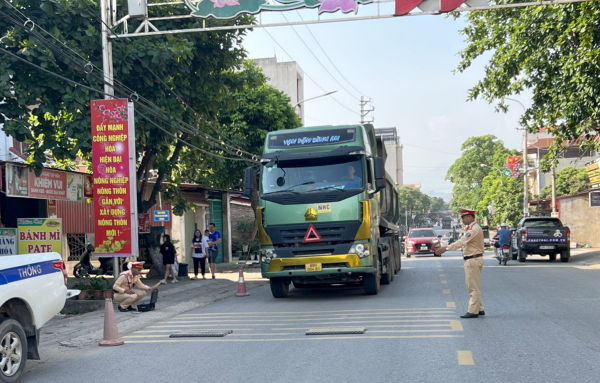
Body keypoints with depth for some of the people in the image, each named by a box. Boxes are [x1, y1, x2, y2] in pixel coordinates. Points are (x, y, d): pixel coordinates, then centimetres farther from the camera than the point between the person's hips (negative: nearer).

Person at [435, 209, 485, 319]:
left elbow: (462, 242, -25)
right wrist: (445, 247, 11)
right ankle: (479, 309, 22)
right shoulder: (471, 228, 16)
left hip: (473, 260, -11)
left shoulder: (474, 229, -18)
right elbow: (462, 242, 17)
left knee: (473, 287, -6)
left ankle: (473, 311, -2)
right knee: (471, 286, 16)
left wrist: (446, 248, -26)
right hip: (471, 260, 11)